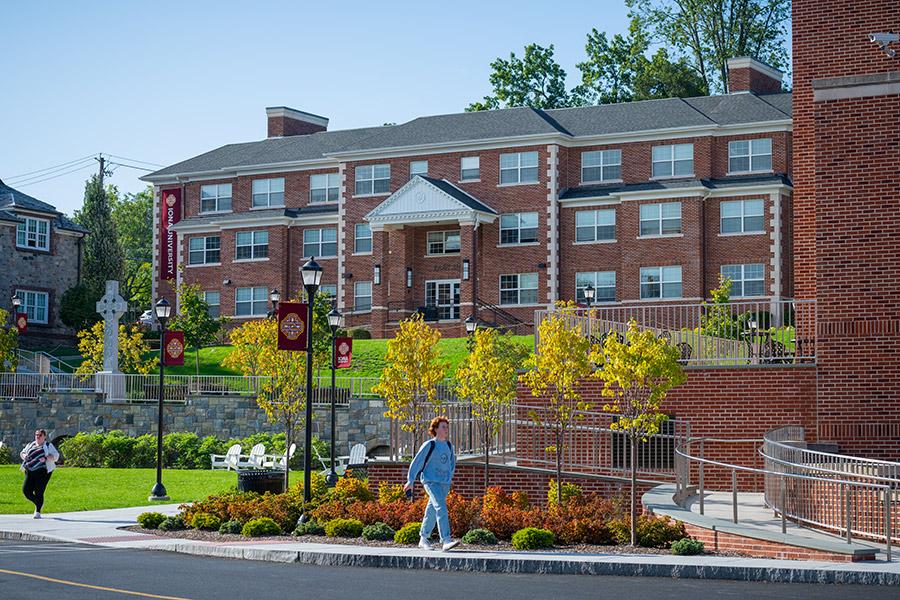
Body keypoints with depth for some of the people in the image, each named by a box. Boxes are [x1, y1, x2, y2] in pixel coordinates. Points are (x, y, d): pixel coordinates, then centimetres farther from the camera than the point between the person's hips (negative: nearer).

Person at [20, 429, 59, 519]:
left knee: (39, 492, -10)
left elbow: (55, 456, -2)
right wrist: (24, 456, 3)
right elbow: (22, 452, 27)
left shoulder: (48, 446, 7)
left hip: (42, 472, -5)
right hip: (30, 471, 5)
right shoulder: (30, 445, 20)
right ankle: (38, 504, 19)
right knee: (26, 490, -6)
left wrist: (46, 458, -20)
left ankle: (38, 512, 1)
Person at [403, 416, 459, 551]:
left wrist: (450, 477, 23)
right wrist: (410, 481, -1)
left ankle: (423, 539, 24)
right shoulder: (429, 445, -6)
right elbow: (417, 462, -2)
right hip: (431, 481, -6)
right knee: (441, 508, -20)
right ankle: (446, 541, -27)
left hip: (445, 483, 6)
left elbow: (452, 462, 29)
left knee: (432, 511, 12)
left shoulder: (449, 445, 13)